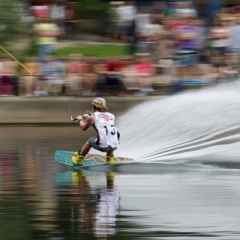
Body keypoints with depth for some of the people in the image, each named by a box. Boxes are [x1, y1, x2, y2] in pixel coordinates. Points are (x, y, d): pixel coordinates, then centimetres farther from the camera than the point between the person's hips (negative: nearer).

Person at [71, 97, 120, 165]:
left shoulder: (93, 117, 4)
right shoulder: (111, 116, 14)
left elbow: (83, 128, 22)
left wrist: (80, 120, 43)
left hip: (102, 146, -3)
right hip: (114, 146, 3)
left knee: (90, 141, 28)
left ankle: (78, 158, 42)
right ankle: (110, 157, 40)